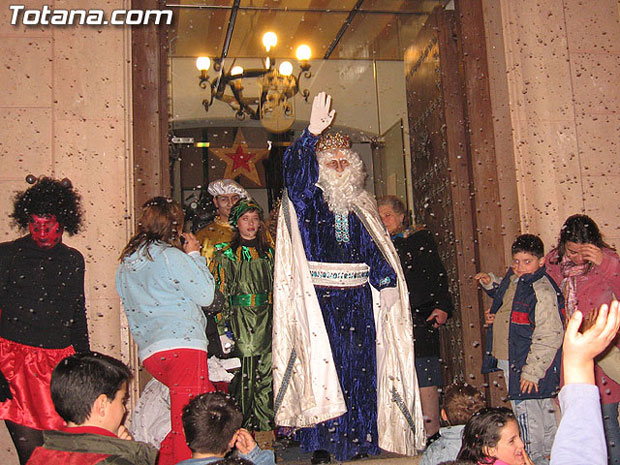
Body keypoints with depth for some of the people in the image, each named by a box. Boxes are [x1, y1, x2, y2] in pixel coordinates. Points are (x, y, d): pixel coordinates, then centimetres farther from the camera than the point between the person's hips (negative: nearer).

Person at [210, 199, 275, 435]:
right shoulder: (226, 254, 3)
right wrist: (223, 323, -9)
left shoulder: (268, 252, 15)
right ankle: (243, 423, 6)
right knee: (243, 369, -4)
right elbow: (219, 290, -2)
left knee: (266, 368, 2)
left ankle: (265, 421, 11)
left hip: (267, 317, 3)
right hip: (240, 317, -3)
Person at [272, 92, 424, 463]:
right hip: (320, 298, -3)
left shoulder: (361, 206, 16)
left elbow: (377, 248, 11)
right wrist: (313, 132, -28)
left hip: (358, 298, 4)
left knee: (360, 365, 2)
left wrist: (387, 282, -4)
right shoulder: (307, 201, 5)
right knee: (322, 365, -6)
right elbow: (296, 170, -15)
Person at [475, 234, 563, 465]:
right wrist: (490, 283, 14)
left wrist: (532, 371, -22)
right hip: (509, 361, 9)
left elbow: (548, 337, -22)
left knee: (528, 415, 0)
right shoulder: (513, 279, 6)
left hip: (527, 364, -9)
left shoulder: (542, 291, -21)